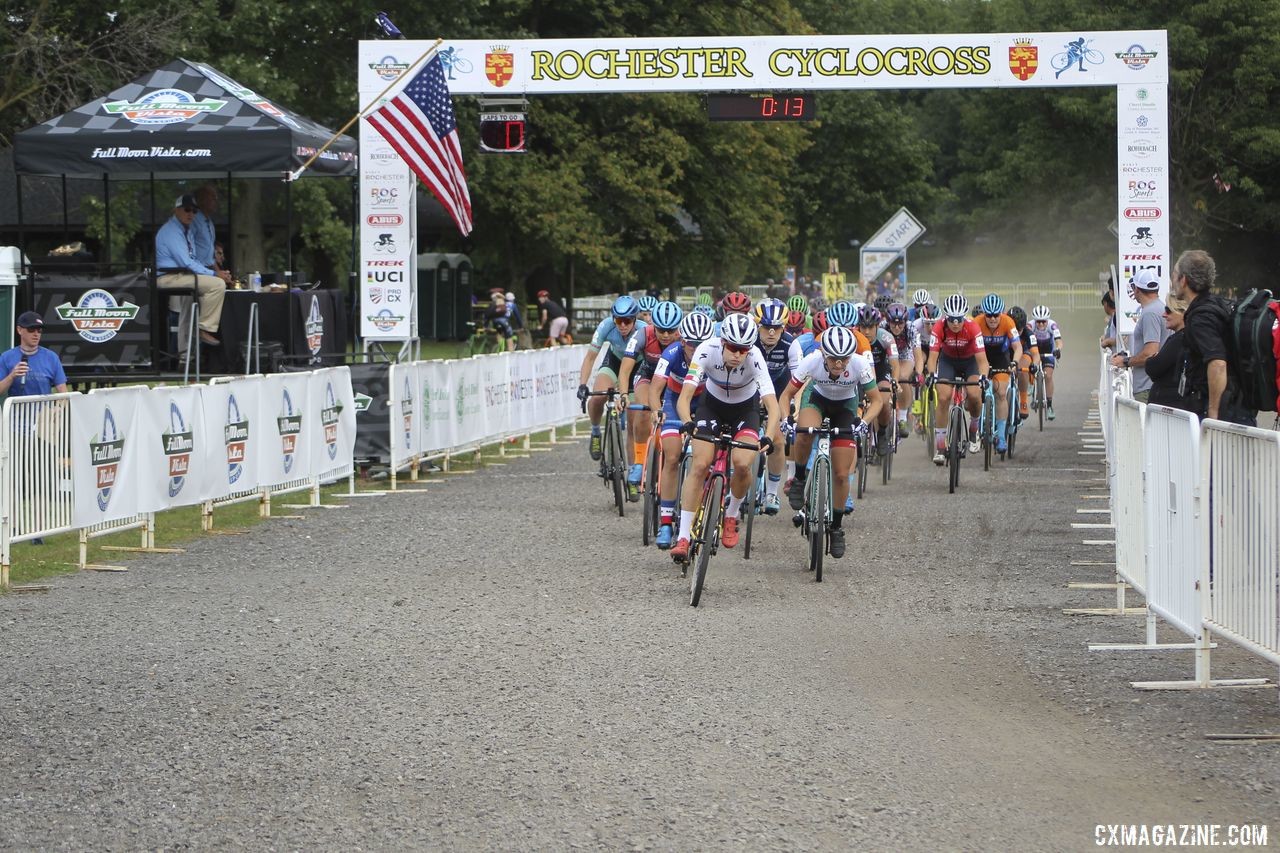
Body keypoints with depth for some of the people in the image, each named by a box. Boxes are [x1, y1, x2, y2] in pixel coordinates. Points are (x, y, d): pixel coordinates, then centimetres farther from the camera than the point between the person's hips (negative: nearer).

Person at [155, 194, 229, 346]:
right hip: (169, 278, -10)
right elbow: (186, 263, -20)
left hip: (184, 275, 10)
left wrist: (215, 272, 3)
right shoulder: (171, 231, -14)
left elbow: (192, 260, 20)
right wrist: (214, 274, -18)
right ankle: (205, 329, -18)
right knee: (217, 284, -22)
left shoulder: (189, 230, 17)